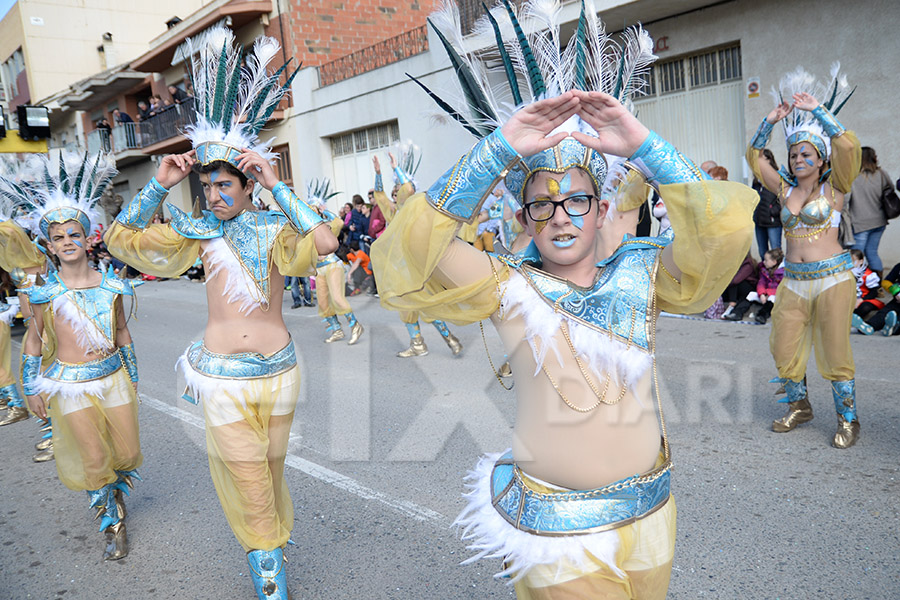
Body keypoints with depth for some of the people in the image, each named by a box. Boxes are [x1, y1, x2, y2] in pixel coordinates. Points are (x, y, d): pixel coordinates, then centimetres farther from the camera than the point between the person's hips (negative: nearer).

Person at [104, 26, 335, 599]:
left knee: (270, 465, 19)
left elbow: (325, 241, -28)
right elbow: (123, 238, 0)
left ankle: (270, 539, 44)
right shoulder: (200, 230, 0)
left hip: (277, 370, 0)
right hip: (222, 375, 0)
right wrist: (159, 185, -10)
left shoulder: (275, 228, -7)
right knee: (246, 475, 2)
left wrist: (277, 186, -26)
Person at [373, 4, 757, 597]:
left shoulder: (642, 271, -3)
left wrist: (642, 145, -26)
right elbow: (415, 249, -23)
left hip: (650, 515, 3)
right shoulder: (507, 285, -9)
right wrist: (499, 149, -30)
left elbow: (724, 231, -18)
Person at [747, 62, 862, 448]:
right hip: (794, 282, 5)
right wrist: (771, 121, 4)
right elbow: (754, 156, 14)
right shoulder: (785, 190, 11)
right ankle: (799, 407, 28)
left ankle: (848, 420, 15)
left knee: (835, 353, -1)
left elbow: (848, 146, -16)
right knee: (784, 350, 7)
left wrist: (817, 109, -11)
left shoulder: (834, 188, -1)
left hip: (832, 278, -4)